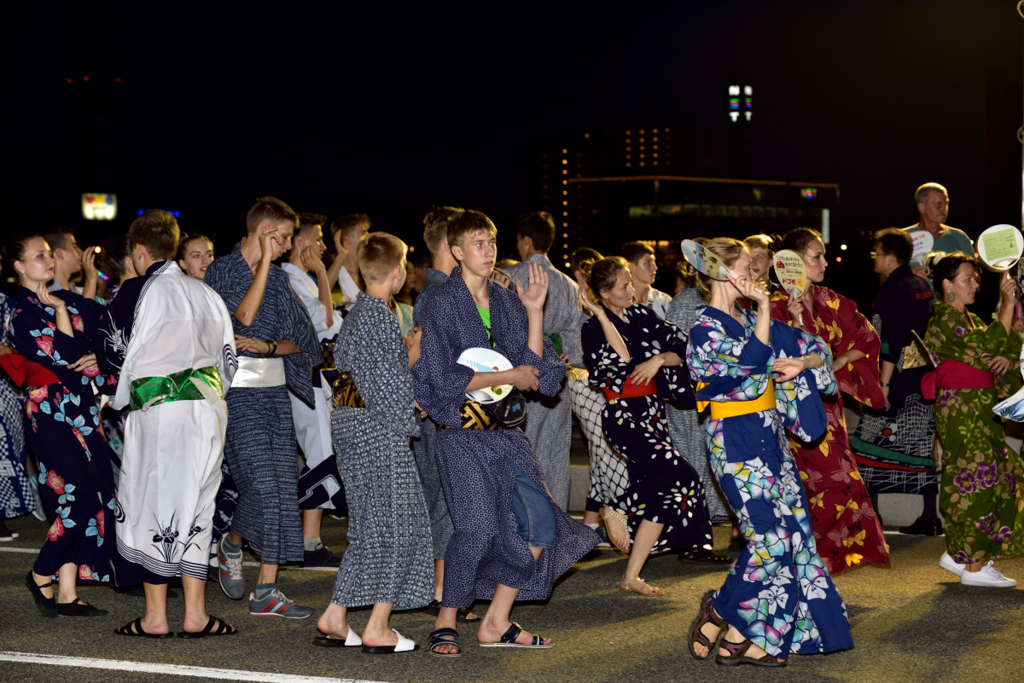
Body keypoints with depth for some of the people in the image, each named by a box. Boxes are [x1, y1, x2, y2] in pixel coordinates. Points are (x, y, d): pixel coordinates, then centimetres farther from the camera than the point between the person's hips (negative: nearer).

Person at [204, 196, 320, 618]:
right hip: (236, 388, -6)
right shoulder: (222, 270, -1)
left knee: (283, 486, 0)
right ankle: (231, 545, 15)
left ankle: (266, 591, 4)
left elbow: (300, 338, 12)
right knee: (261, 483, -15)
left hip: (275, 386, 6)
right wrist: (264, 262, -13)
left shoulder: (277, 278, 16)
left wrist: (267, 346, -8)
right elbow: (244, 315, -18)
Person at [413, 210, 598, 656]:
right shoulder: (443, 305, -6)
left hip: (504, 431, 6)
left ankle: (496, 624, 9)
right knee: (478, 528, -16)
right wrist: (509, 377, -10)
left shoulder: (505, 301, 13)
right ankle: (445, 623, 4)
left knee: (541, 521, -2)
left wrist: (534, 312, -2)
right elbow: (444, 380, -14)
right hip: (462, 433, -6)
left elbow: (535, 368, 7)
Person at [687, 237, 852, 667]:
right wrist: (764, 307, -19)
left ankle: (743, 639, 8)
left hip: (769, 438, 8)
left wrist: (802, 363, -5)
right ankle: (720, 612, 8)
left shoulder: (749, 321, 15)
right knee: (771, 538, -13)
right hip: (736, 443, -8)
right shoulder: (705, 326, -9)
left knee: (793, 534, 3)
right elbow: (754, 359, -24)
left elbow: (816, 349, 16)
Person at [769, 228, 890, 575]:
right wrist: (797, 323, -26)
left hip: (826, 399, 6)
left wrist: (838, 364, 0)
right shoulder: (777, 305, -8)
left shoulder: (829, 301, 10)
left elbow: (867, 337, 12)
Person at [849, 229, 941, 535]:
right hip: (925, 377, 8)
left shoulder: (892, 290, -13)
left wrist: (884, 383, -18)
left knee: (870, 442, -1)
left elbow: (891, 343, -18)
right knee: (923, 446, 10)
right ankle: (930, 517, 12)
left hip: (898, 379, -8)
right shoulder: (923, 286, 12)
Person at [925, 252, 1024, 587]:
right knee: (977, 482, -7)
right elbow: (991, 342, -23)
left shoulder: (968, 318, 18)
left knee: (965, 481, 11)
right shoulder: (945, 319, -12)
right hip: (962, 411, -9)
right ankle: (975, 567, -2)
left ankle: (957, 554, 19)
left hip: (979, 410, 9)